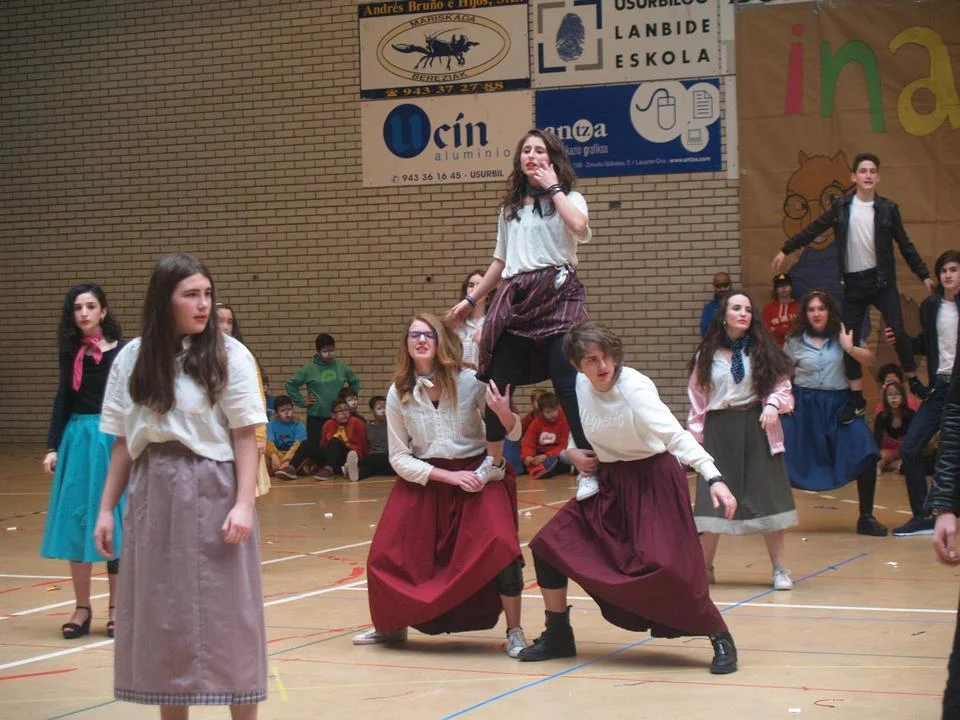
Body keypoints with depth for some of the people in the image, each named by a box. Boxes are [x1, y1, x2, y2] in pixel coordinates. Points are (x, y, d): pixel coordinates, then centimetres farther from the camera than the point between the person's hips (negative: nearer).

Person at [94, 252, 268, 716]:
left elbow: (245, 437, -5)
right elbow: (123, 442, 9)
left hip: (212, 492, -3)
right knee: (161, 614, 9)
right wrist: (106, 508, 8)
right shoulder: (131, 358, 5)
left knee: (226, 613, 1)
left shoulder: (229, 356, -5)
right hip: (153, 496, 3)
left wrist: (244, 504, -13)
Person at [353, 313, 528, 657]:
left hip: (476, 474, -2)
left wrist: (503, 412, -29)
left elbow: (513, 434, -5)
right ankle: (393, 626, 28)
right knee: (386, 556, 0)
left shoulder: (470, 382, -12)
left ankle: (514, 631, -4)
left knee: (500, 547, -22)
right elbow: (399, 457, -2)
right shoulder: (398, 394, -7)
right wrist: (448, 476, -15)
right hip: (422, 479, 2)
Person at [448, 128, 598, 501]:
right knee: (498, 380, 1)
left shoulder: (568, 198, 6)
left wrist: (553, 187, -8)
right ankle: (493, 461, 19)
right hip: (515, 298, 5)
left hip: (558, 295, -5)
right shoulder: (510, 207, 20)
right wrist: (472, 299, 23)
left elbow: (578, 226, -19)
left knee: (567, 382, -13)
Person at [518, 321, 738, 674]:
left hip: (652, 481, -7)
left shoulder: (634, 388, -23)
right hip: (609, 482, 7)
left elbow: (676, 436, -34)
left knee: (666, 564, -22)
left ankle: (722, 641, -4)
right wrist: (573, 452, 1)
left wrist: (714, 479, -45)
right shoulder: (582, 385, -3)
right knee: (548, 544, -1)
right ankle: (557, 637, 16)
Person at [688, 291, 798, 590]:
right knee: (713, 500, 2)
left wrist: (773, 404, -19)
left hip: (756, 428, -1)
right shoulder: (707, 354, 6)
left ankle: (779, 569, 7)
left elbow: (782, 385, 2)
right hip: (718, 430, 1)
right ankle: (704, 568, 16)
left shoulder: (763, 350, 4)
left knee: (767, 496, -2)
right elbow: (697, 397, 8)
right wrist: (696, 435, 3)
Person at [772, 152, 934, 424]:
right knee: (850, 341, 1)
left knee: (898, 332, -11)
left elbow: (905, 245, 5)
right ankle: (856, 400, 10)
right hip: (853, 282, 1)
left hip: (882, 280, -1)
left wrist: (924, 275, 5)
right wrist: (786, 250, 8)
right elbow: (814, 230, 8)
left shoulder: (888, 208, -1)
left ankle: (914, 382, 10)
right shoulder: (841, 206, 1)